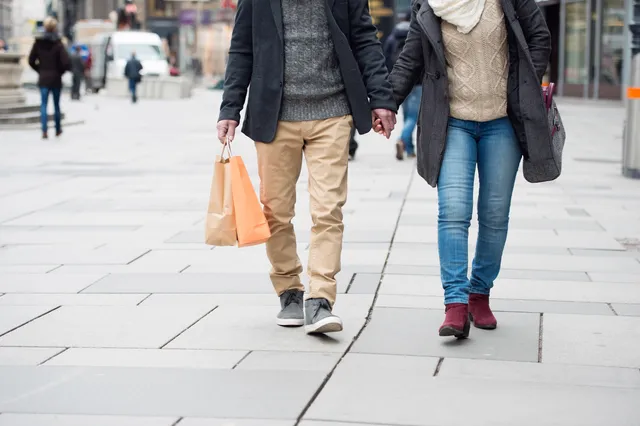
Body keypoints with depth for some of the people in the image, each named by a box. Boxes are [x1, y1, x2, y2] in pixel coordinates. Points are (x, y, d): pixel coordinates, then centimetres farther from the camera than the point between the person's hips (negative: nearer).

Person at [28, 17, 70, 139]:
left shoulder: (38, 43, -2)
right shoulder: (58, 44, -12)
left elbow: (31, 60, 2)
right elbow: (66, 62, -18)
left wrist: (40, 70, 12)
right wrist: (61, 71, 0)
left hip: (43, 79, 2)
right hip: (56, 78, -2)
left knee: (43, 104, 1)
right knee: (56, 104, 14)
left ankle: (45, 131, -12)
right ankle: (58, 129, 27)